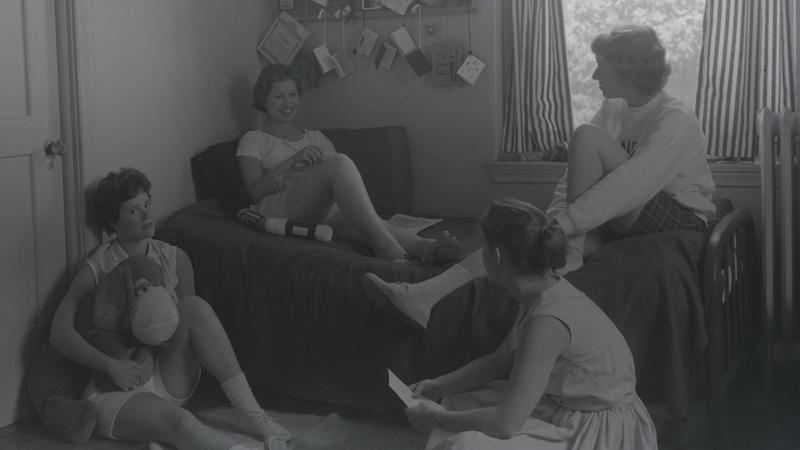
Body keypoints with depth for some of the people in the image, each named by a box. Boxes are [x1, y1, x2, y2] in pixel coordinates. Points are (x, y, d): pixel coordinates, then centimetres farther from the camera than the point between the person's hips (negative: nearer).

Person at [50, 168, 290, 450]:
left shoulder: (174, 260, 3)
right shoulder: (96, 270, -7)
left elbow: (192, 319, 9)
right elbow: (60, 333, -16)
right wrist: (110, 365, -27)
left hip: (169, 379, 4)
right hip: (116, 389, -4)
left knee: (194, 305, -23)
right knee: (177, 421, -36)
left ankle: (248, 413, -28)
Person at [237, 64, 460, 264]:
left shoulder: (316, 138, 32)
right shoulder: (253, 140, 19)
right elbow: (254, 192, 1)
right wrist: (293, 161, -10)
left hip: (322, 210, 4)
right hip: (277, 211, -4)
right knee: (340, 163, -32)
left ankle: (423, 247, -64)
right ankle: (385, 245, -51)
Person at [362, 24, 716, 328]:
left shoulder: (676, 121, -16)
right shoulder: (613, 110, 9)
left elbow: (631, 185, -28)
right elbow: (577, 171, 5)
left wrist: (565, 222, -32)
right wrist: (552, 219, -12)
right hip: (620, 217, 7)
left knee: (586, 136, -22)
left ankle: (568, 254, -18)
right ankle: (428, 295, -31)